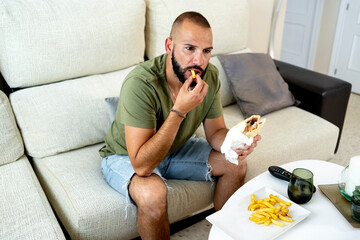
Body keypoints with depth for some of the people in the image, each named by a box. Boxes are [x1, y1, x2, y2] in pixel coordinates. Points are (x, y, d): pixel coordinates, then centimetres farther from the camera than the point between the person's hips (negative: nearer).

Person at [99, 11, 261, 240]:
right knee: (153, 193, -36)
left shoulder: (210, 76, -15)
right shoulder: (140, 84, -35)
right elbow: (141, 165, -37)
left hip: (176, 148, 6)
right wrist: (179, 110, -43)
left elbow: (215, 131, -4)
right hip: (126, 157, -5)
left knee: (236, 164, -4)